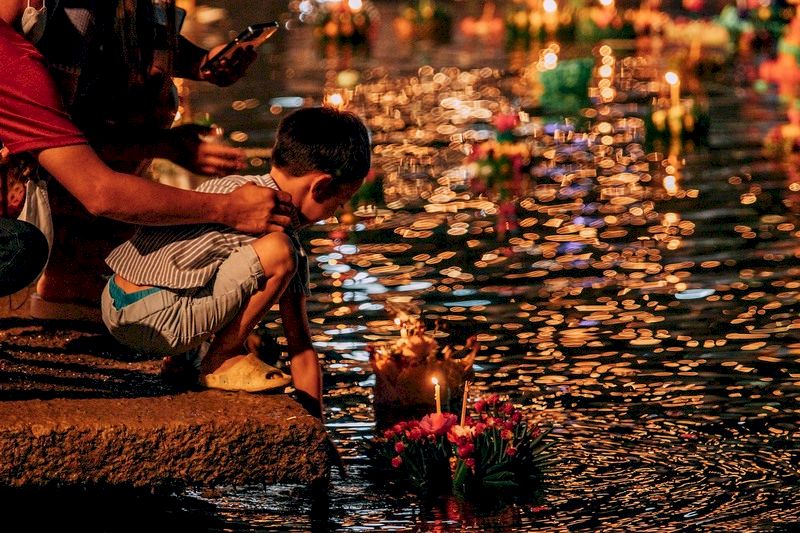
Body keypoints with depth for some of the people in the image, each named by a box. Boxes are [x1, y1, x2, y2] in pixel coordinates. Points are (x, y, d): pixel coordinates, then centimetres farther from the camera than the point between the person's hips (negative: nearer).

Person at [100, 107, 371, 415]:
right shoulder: (276, 221, -7)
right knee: (277, 252, -20)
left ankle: (187, 350, 17)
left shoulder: (232, 185, 15)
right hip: (152, 321, -9)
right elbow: (300, 347, 0)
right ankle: (221, 361, -3)